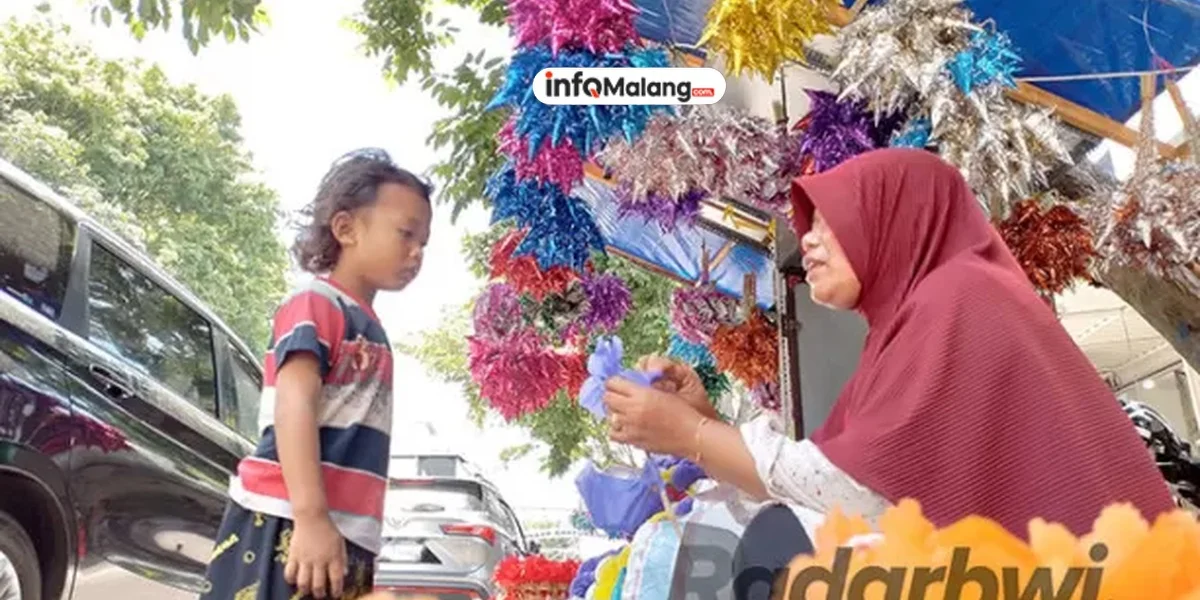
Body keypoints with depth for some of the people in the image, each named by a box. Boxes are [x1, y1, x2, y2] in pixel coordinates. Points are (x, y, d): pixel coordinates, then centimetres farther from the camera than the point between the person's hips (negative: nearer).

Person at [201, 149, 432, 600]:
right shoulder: (317, 304, -4)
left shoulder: (368, 329, 20)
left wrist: (359, 539, 17)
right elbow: (294, 405, -16)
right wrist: (311, 518, -25)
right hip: (285, 527, -9)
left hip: (345, 536, 9)